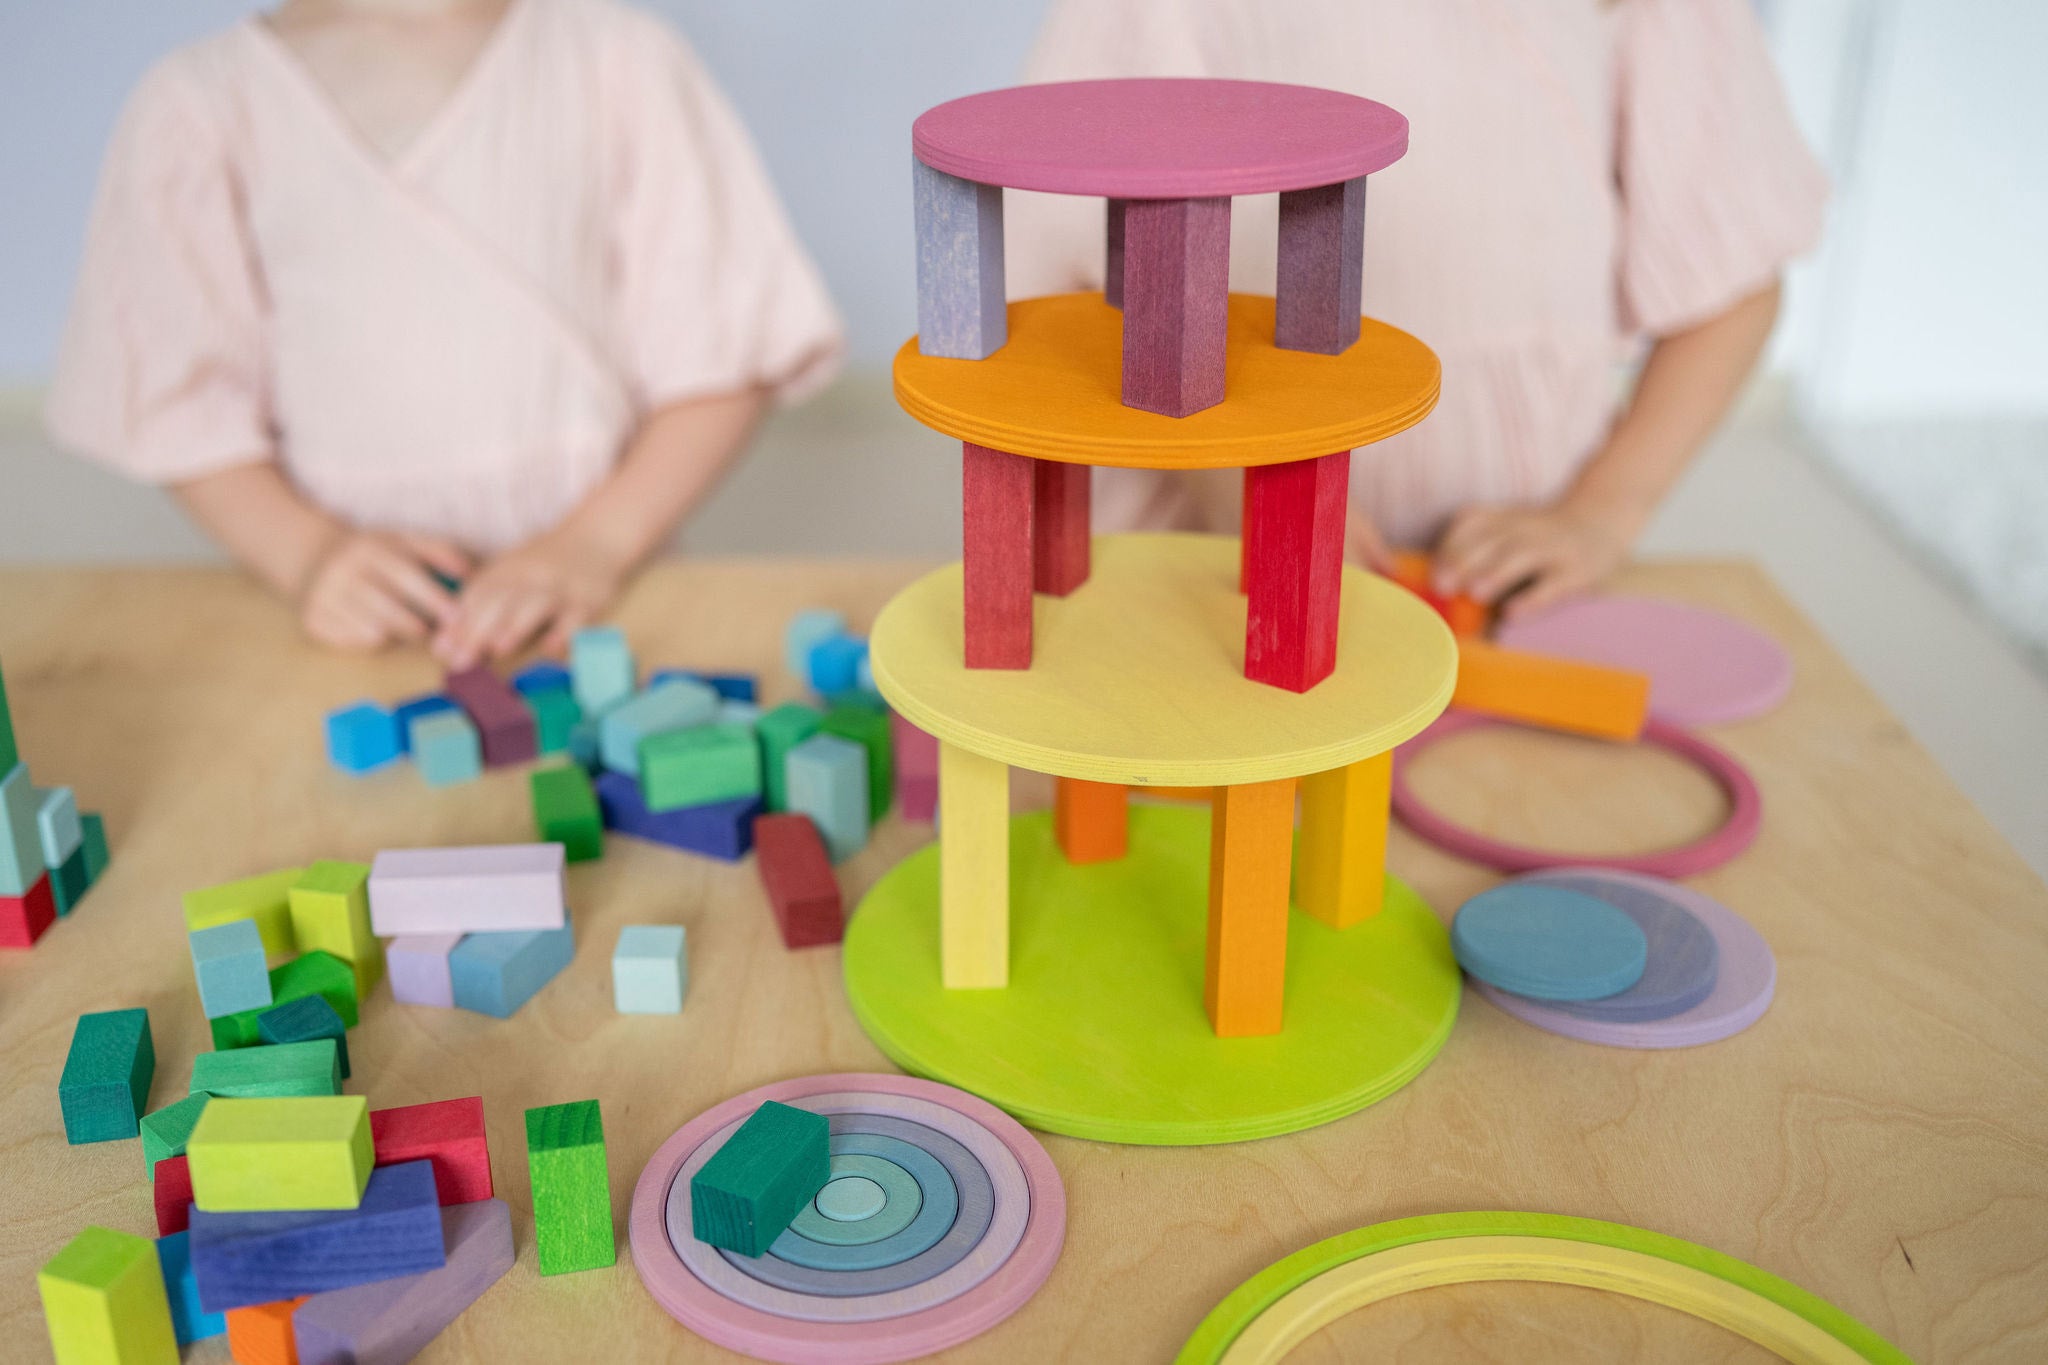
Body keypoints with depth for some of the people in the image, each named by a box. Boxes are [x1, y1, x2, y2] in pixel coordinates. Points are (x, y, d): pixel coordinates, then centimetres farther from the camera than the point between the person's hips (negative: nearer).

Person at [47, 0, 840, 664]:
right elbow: (178, 397, 7)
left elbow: (719, 351, 2)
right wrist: (306, 554, -10)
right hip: (368, 629, 1)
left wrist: (598, 542, -11)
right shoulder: (200, 108, 5)